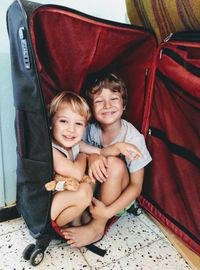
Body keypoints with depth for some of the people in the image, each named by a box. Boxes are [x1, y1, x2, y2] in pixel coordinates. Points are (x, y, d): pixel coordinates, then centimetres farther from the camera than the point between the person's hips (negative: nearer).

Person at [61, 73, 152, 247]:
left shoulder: (133, 138, -23)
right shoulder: (91, 128, -14)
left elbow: (136, 186, -19)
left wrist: (108, 212, -28)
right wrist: (91, 155, -28)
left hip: (119, 196, -3)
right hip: (96, 190, 3)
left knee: (114, 163, -33)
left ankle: (98, 227, -18)